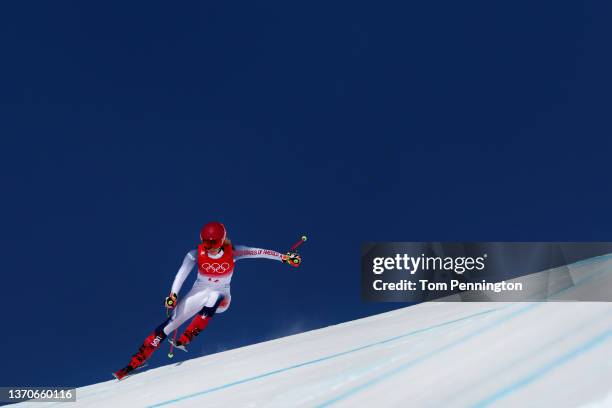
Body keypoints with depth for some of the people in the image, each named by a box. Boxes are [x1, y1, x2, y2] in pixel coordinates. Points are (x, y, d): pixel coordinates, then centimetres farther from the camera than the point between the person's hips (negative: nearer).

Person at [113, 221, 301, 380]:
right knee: (170, 324, -14)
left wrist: (284, 257, -23)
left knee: (213, 296, -38)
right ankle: (135, 362, -8)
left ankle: (184, 340, -31)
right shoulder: (196, 254, -16)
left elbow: (258, 252, -18)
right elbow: (181, 274, -25)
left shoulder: (231, 252, -16)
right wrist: (173, 294, -41)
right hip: (198, 293, 0)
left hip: (221, 297, 0)